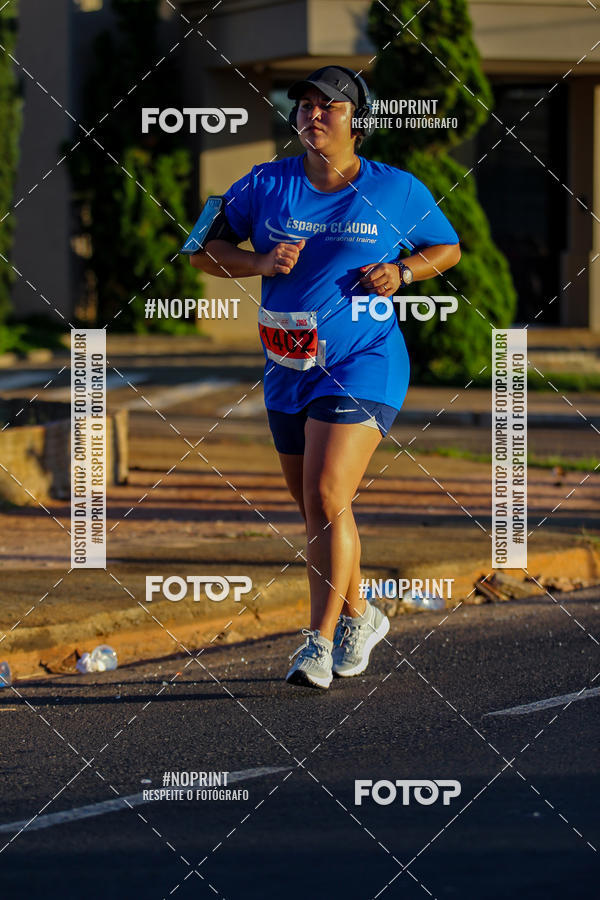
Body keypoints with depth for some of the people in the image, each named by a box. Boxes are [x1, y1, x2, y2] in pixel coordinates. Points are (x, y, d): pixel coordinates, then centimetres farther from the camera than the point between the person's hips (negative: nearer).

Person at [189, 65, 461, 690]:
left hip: (363, 365, -5)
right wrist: (263, 263, -12)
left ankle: (320, 642, -16)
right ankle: (359, 616, 37)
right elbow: (204, 252, 6)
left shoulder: (397, 191, -2)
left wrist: (401, 272, -7)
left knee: (327, 499, -19)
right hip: (287, 369, 5)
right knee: (314, 510, 15)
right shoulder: (266, 185, 2)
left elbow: (447, 248, 13)